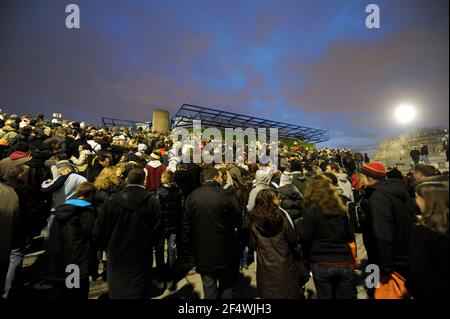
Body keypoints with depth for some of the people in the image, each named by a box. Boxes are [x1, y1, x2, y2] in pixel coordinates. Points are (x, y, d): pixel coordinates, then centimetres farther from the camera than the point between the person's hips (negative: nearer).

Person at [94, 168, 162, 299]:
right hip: (141, 257, -1)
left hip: (116, 255, 2)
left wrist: (108, 248, 14)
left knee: (116, 291, 21)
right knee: (139, 291, 14)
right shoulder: (153, 201, -13)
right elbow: (157, 230, -12)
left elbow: (98, 232, -4)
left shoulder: (112, 200, -9)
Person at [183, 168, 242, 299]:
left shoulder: (192, 196, -5)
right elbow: (238, 221, -11)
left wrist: (188, 244, 12)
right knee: (226, 286, 20)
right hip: (224, 249, -3)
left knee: (209, 288, 18)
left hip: (202, 250, 3)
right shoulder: (226, 195, -17)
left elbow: (186, 224, 1)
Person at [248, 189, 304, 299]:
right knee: (289, 293, 18)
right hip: (284, 264, -2)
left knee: (267, 294, 19)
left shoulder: (254, 219, -8)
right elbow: (293, 240, -7)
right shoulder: (282, 215, -15)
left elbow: (253, 245, 2)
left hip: (264, 265, 2)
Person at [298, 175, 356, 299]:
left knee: (326, 296, 17)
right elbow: (350, 237, 8)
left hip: (321, 263, -3)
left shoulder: (310, 210, -14)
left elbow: (305, 238, -16)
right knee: (346, 296, 20)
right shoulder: (339, 208, 0)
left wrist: (300, 224, 1)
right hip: (343, 261, 4)